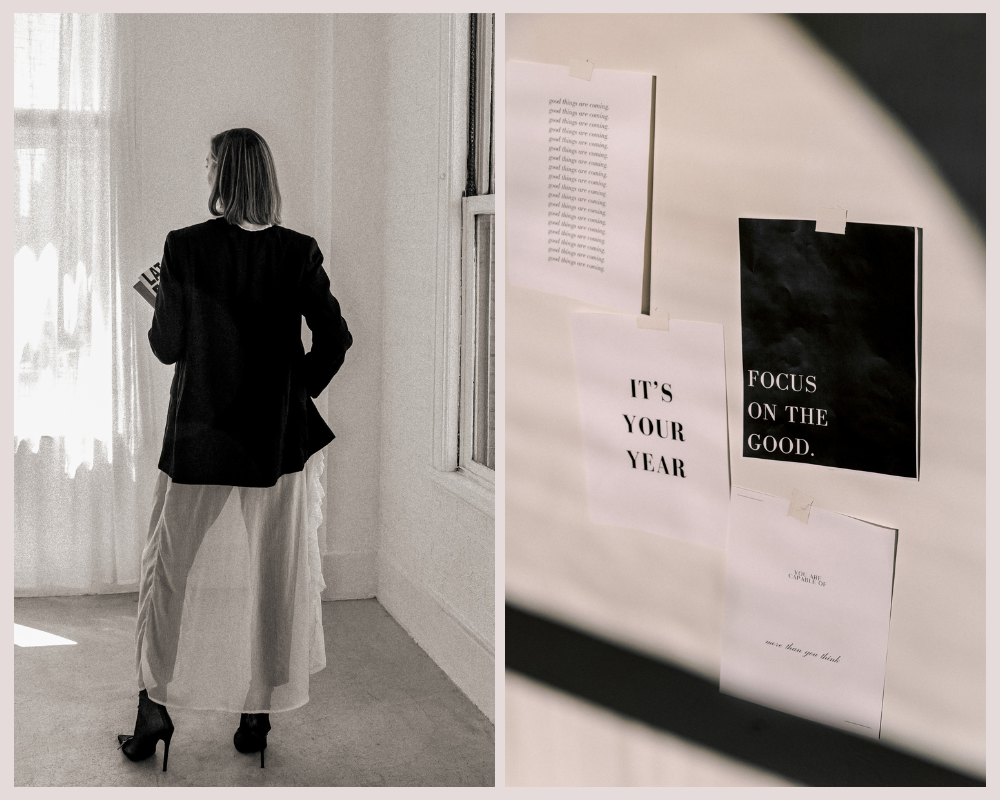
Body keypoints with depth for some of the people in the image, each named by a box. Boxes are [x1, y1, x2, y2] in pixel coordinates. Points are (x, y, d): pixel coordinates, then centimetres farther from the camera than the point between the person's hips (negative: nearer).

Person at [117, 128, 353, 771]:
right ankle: (257, 716, 21)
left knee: (177, 572, 13)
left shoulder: (185, 247, -10)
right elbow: (336, 338, -6)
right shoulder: (298, 252, -5)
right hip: (279, 441, 1)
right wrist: (299, 393, 7)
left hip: (200, 437, -1)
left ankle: (155, 710, 20)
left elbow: (166, 346, -5)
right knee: (271, 577, 12)